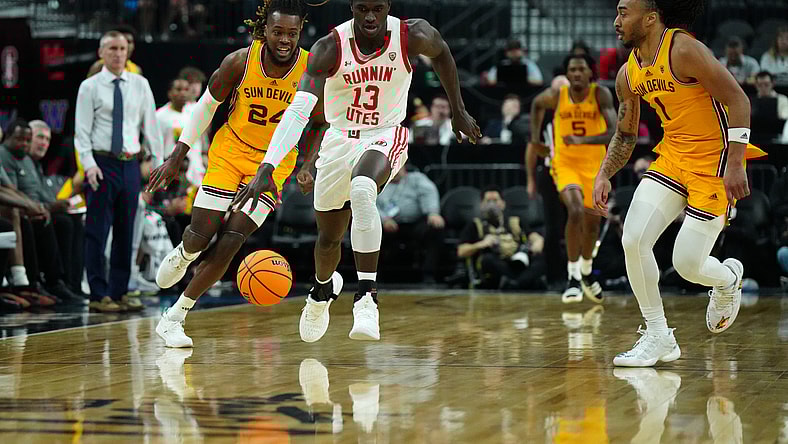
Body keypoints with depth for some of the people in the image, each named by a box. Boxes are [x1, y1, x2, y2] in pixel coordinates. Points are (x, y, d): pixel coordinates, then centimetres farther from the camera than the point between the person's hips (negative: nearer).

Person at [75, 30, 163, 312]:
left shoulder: (140, 85, 8)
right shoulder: (89, 87, -1)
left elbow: (151, 125, 9)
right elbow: (82, 131, -4)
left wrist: (159, 162, 4)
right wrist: (89, 164, -16)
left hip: (130, 163, 4)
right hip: (102, 163, -4)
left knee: (126, 231, 8)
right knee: (98, 231, -3)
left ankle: (120, 292, 16)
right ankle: (99, 295, 2)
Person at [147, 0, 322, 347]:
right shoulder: (240, 61, -17)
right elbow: (207, 104, -1)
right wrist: (177, 156, -1)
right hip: (230, 150, 1)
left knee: (230, 242, -10)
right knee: (201, 233, -6)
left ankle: (174, 318, 1)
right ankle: (182, 255, 34)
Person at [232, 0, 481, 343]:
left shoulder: (413, 36, -17)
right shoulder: (330, 48, -20)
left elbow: (441, 54, 8)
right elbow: (298, 110, -28)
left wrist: (458, 112, 15)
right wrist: (267, 167, -39)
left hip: (386, 138, -2)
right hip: (339, 140, 2)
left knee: (362, 191, -38)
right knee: (329, 238, 17)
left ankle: (367, 298, -35)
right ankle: (323, 289, 54)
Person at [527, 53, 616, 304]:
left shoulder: (601, 95, -16)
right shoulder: (556, 96, -11)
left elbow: (614, 132, -28)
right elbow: (537, 105, 14)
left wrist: (582, 140, -40)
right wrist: (535, 137, 10)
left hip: (594, 165, 2)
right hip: (565, 164, -1)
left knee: (592, 222, 16)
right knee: (576, 211, -27)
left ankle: (586, 271, 45)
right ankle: (573, 276, -18)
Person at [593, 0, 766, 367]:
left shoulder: (684, 51, -20)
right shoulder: (628, 74, 4)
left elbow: (738, 100, -20)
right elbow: (625, 134, 18)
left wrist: (735, 165, -24)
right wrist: (604, 175, 3)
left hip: (715, 161, -7)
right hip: (673, 156, 7)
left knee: (687, 265, -9)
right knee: (633, 240, -9)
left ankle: (729, 278, 29)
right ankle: (658, 338, 4)